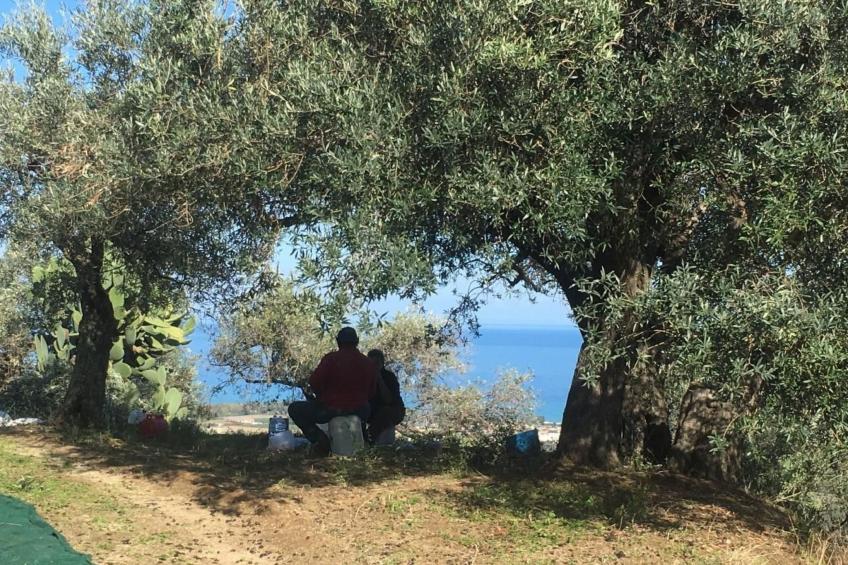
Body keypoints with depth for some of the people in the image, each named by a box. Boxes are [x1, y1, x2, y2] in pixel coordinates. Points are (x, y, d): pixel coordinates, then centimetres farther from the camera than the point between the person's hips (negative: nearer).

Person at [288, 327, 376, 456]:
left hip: (330, 409, -5)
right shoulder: (369, 364, 1)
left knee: (294, 409, 10)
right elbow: (371, 393, 8)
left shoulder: (331, 358, -13)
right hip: (358, 411, 6)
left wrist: (322, 396, 8)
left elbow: (314, 383, -12)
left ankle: (319, 438, -10)